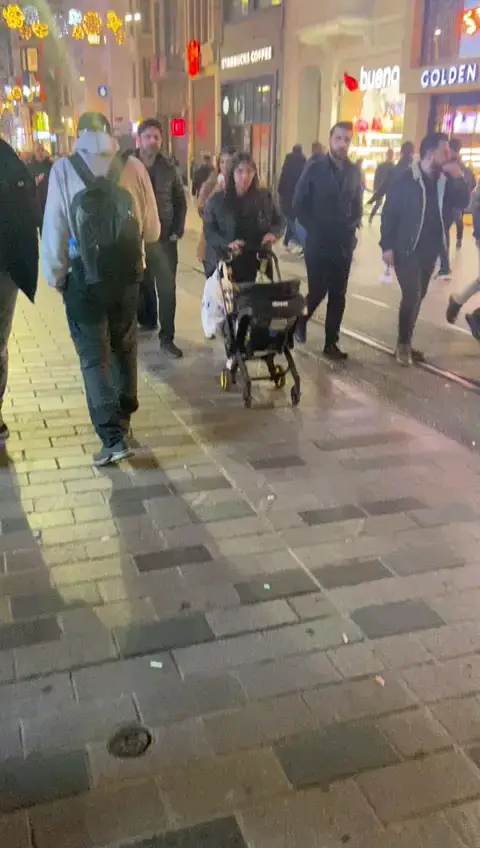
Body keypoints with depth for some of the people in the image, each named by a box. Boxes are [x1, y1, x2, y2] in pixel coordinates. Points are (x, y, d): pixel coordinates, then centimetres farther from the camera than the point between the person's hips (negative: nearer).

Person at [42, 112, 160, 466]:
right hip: (126, 274, 3)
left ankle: (113, 437, -6)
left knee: (94, 357, 2)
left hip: (84, 276, -2)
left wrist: (55, 276, 6)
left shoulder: (63, 169, -4)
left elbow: (54, 229, -5)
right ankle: (123, 417, 33)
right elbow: (152, 230, 4)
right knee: (124, 348, 19)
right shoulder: (133, 166, 0)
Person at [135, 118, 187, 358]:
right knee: (142, 287, 10)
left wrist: (177, 230, 2)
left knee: (167, 289, -2)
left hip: (165, 238, 1)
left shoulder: (169, 168, 3)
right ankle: (147, 323, 29)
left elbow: (180, 201, 10)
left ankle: (167, 338, 4)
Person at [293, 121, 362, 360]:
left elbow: (357, 204, 15)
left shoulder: (354, 170, 7)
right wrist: (314, 229, -6)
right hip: (318, 243, -3)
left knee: (338, 295, 5)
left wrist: (353, 227, 0)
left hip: (344, 244, 4)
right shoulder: (315, 167, -5)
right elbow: (299, 205, -5)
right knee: (318, 291, 0)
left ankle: (331, 343, 14)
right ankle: (301, 321, 30)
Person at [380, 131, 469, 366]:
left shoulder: (444, 180, 5)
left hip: (430, 250, 6)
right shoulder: (405, 180, -11)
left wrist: (458, 179, -13)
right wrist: (387, 246, -16)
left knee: (417, 296, 12)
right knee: (412, 295, -12)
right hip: (406, 249, -6)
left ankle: (406, 342, 24)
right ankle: (403, 344, 4)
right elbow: (388, 213, -11)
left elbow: (462, 203, 2)